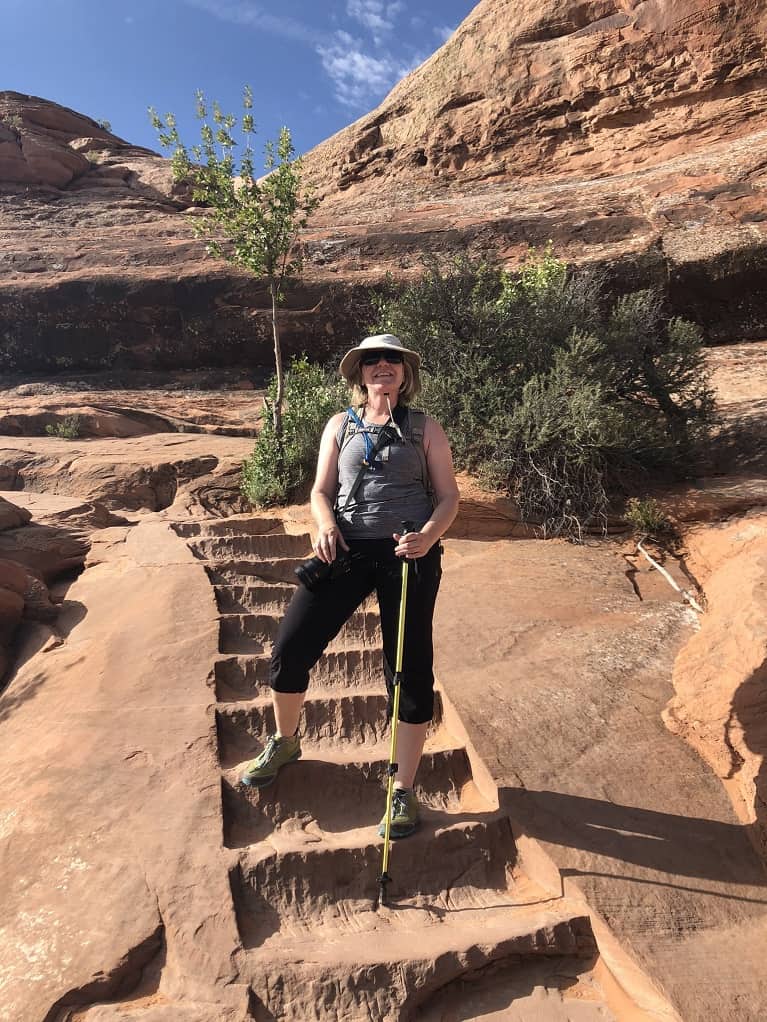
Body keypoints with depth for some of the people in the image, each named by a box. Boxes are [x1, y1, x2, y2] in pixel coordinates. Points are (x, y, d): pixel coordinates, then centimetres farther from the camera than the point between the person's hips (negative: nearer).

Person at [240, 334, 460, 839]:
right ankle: (285, 741, 30)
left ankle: (404, 790, 21)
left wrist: (428, 535, -17)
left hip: (408, 552, -1)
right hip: (348, 549, 2)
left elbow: (449, 496, 4)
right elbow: (321, 490, 10)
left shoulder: (425, 428, 8)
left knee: (410, 668, 2)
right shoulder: (341, 426, 13)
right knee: (291, 647, -2)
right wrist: (326, 527, -13)